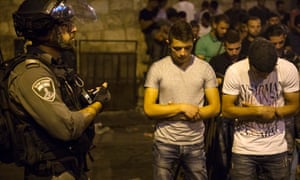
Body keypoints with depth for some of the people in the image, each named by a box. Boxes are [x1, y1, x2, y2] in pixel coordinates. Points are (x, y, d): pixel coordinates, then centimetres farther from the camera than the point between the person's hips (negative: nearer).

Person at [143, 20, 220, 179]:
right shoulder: (157, 69, -3)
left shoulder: (205, 68, 1)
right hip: (165, 143, -1)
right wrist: (182, 108, -13)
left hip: (195, 143, 1)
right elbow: (149, 109, -7)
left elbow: (214, 107, -1)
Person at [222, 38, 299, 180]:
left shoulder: (288, 69, -10)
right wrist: (260, 111, -16)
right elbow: (226, 110, -10)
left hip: (277, 148, 1)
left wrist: (272, 112, -17)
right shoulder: (234, 72, -13)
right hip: (244, 149, -1)